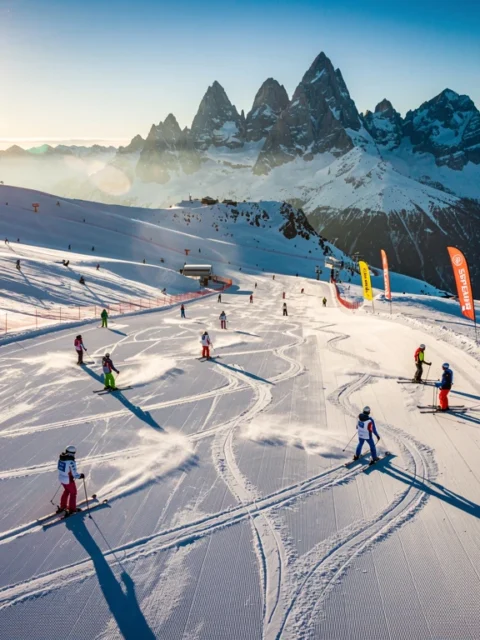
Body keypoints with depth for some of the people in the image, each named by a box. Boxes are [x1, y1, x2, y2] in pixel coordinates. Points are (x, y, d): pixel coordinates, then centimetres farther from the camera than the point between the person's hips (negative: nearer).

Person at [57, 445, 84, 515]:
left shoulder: (61, 457, -6)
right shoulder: (71, 461, -29)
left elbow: (58, 467, 10)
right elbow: (74, 474, -26)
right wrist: (80, 476, -8)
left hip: (61, 478, 7)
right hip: (68, 480, -7)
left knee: (66, 490, 31)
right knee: (73, 493, 17)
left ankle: (62, 506, 42)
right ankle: (71, 509, 28)